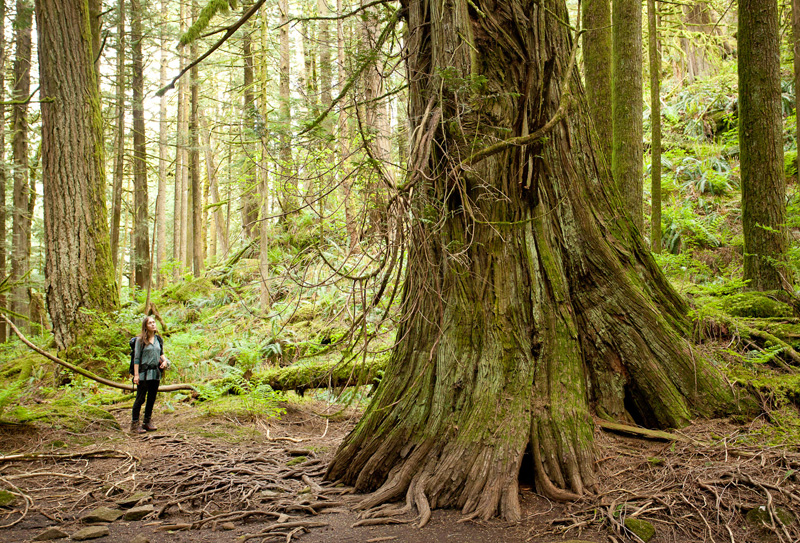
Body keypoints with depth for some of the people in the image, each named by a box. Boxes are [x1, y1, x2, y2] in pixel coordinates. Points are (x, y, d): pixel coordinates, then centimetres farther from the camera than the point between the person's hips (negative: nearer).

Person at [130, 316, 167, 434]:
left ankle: (147, 422, 20)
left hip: (156, 372, 6)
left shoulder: (158, 339, 11)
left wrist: (164, 360, 2)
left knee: (152, 398, 10)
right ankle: (135, 424, 1)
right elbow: (136, 358, -6)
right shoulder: (140, 340, -5)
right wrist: (136, 374, -12)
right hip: (144, 372, -6)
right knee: (140, 398, -4)